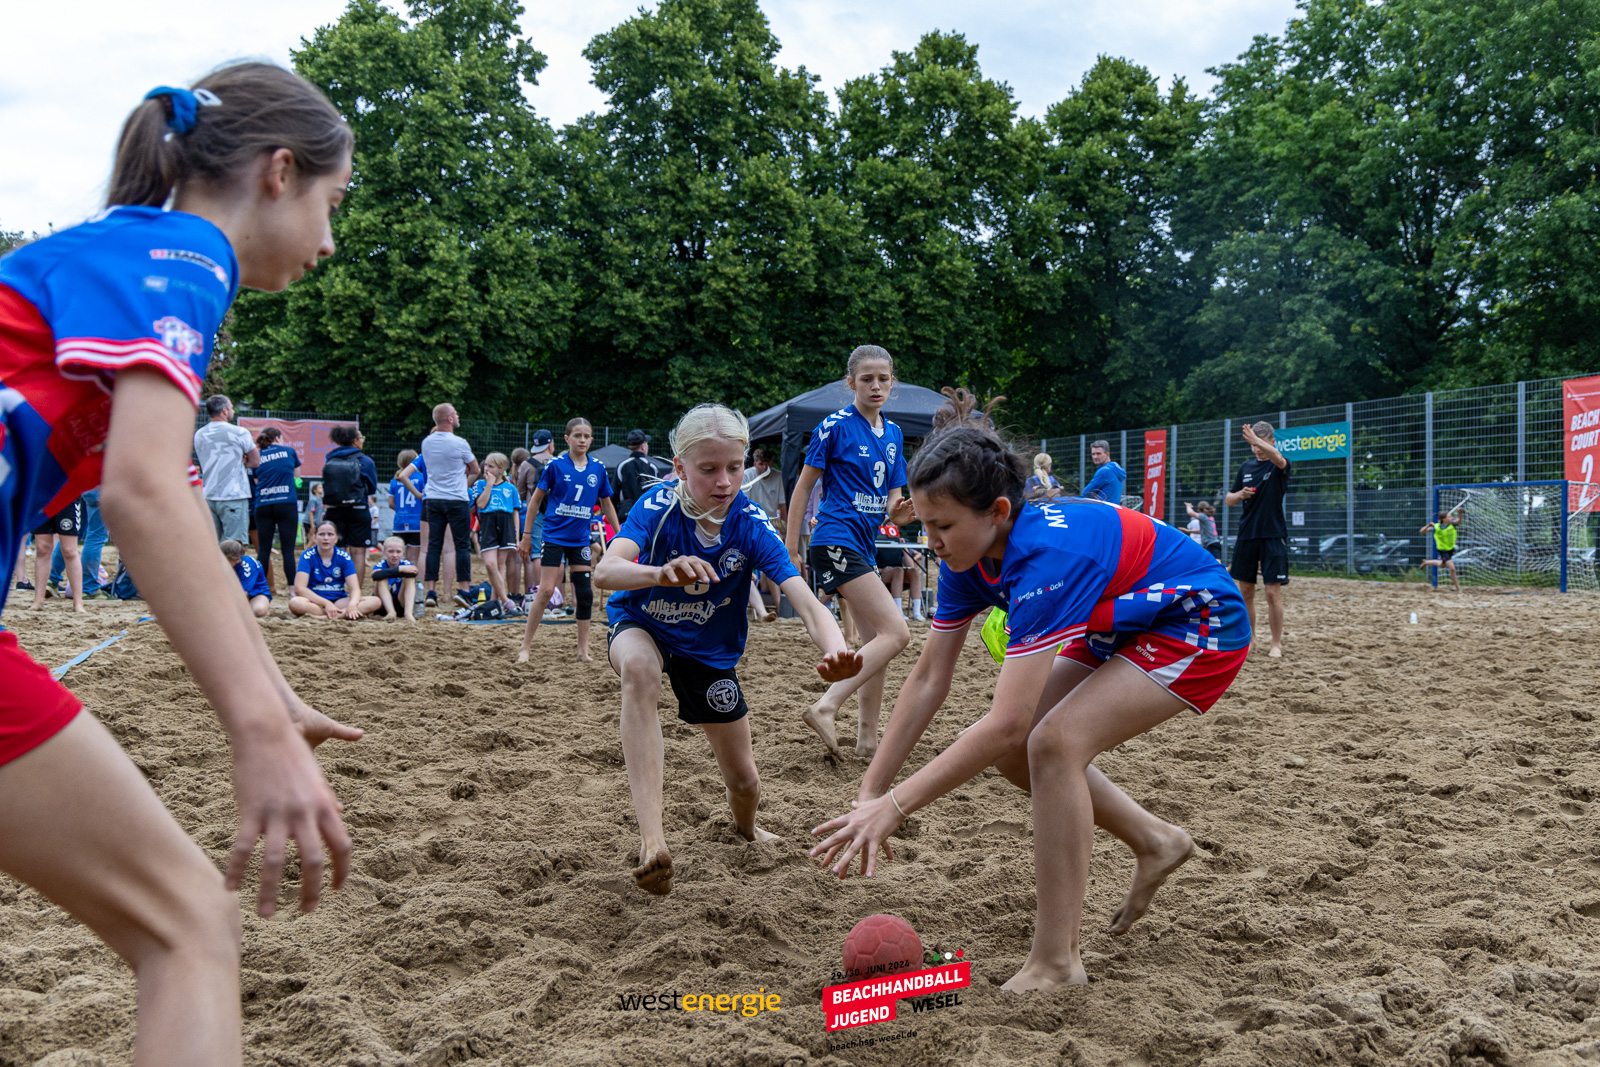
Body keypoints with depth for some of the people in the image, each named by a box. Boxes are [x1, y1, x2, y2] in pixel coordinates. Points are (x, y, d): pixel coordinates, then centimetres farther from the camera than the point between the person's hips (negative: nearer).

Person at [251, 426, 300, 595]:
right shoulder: (288, 451, 10)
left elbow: (257, 480, 14)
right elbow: (296, 471, 24)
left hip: (262, 505, 2)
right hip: (286, 504, -2)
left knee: (263, 548, 4)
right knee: (288, 548, -3)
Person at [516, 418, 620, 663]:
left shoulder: (598, 469, 3)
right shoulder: (556, 465, -5)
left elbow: (606, 504, 15)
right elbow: (536, 501, 1)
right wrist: (526, 536, -1)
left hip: (580, 539, 3)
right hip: (554, 536, -3)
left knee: (585, 593, 2)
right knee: (546, 590, -8)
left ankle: (583, 649, 13)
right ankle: (525, 646, 2)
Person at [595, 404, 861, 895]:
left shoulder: (751, 525, -24)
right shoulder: (658, 507, -27)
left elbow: (806, 603, -34)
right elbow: (605, 570, -44)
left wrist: (837, 650, -56)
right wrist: (661, 574, -66)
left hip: (711, 649, 2)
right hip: (640, 628, -2)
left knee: (744, 781, 6)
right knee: (639, 668, -39)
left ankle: (745, 827, 47)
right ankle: (651, 838, -42)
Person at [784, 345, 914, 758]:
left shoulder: (893, 433, 14)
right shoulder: (835, 426, -7)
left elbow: (891, 496, 17)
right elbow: (803, 487, -4)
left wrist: (898, 512, -7)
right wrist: (790, 549, -6)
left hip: (863, 545, 8)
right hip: (837, 540, -8)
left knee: (876, 641, 9)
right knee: (896, 634, -18)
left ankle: (868, 737, 15)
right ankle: (825, 707, -18)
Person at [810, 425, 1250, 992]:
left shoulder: (1045, 557, -36)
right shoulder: (969, 558, -11)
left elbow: (1007, 721, -40)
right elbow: (928, 678, -5)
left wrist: (893, 806, -38)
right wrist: (869, 792, -9)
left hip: (1201, 625, -9)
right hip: (1124, 630, 9)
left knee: (1054, 743, -25)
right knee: (1014, 750, 1)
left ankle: (1056, 964, -15)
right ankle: (1155, 841, 21)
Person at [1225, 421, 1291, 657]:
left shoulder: (1278, 466, -4)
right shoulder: (1247, 467, 12)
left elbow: (1277, 457, -30)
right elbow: (1228, 500, 16)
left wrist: (1256, 439, -46)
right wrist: (1240, 494, -7)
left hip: (1273, 537, -5)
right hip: (1247, 536, 5)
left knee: (1273, 592, -5)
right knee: (1245, 591, 8)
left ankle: (1277, 644, 4)